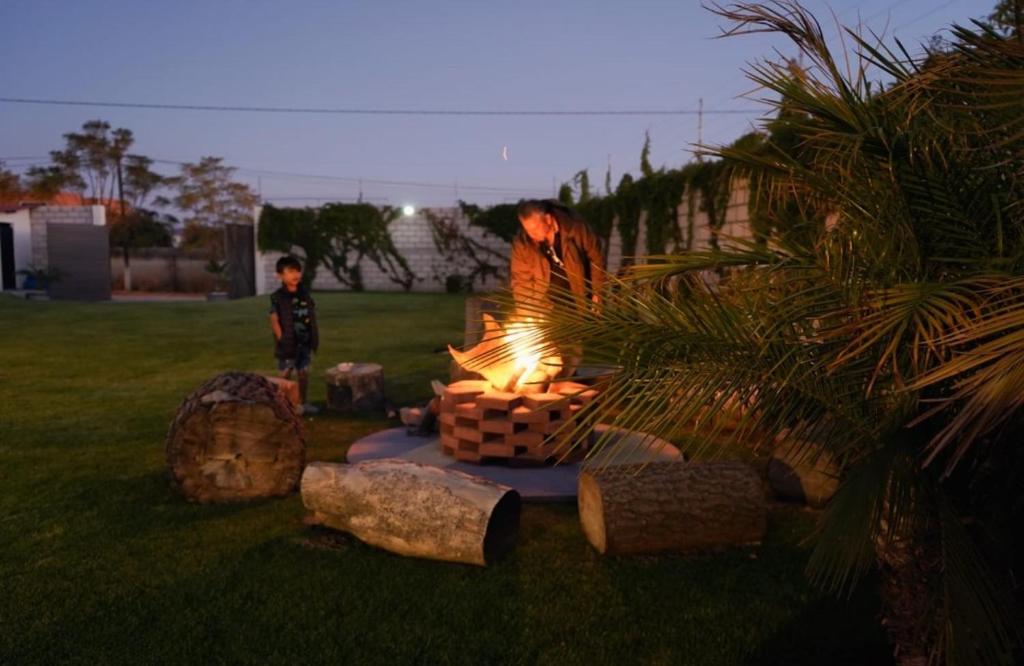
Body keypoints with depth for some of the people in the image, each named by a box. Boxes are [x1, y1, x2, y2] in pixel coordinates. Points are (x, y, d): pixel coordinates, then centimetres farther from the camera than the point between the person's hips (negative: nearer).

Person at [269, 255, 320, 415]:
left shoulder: (305, 294, 5)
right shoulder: (277, 297, -9)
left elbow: (312, 317, 9)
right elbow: (274, 321, -10)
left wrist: (314, 338, 4)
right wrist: (281, 340, -15)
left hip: (304, 342, 5)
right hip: (288, 343, -5)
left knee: (304, 373, 10)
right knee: (286, 375, 4)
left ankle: (303, 403, 21)